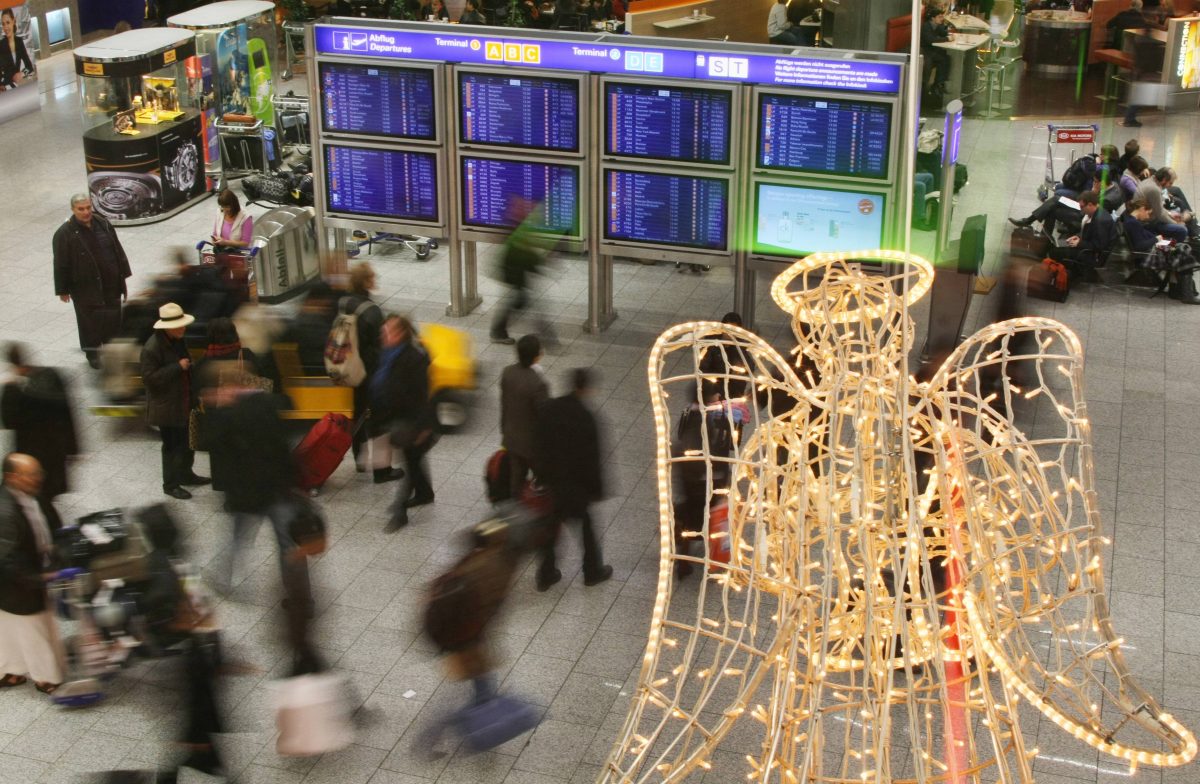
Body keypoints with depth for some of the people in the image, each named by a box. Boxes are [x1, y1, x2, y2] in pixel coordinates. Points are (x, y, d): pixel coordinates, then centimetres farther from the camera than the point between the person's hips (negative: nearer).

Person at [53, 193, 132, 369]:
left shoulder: (104, 225, 2)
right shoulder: (64, 234, -12)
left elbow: (119, 252, 10)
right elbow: (61, 265, -8)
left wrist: (123, 277, 11)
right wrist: (62, 290, -5)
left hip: (110, 284, 4)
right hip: (84, 287, -4)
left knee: (113, 318, 11)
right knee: (90, 321, 6)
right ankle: (92, 352, 25)